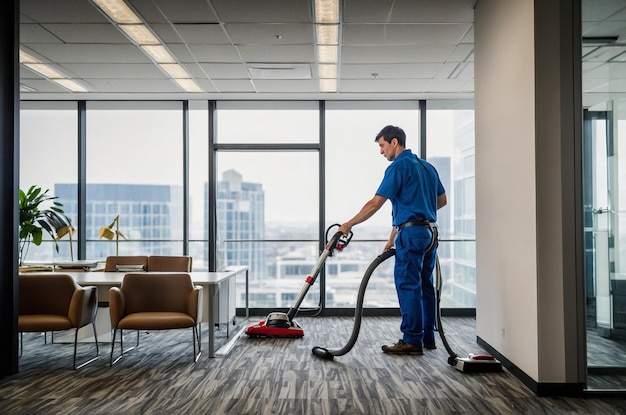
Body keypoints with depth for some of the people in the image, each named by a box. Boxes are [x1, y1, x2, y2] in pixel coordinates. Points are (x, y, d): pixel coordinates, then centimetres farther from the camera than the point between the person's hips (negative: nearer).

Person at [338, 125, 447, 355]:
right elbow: (442, 200, 21)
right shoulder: (427, 166, 15)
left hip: (411, 234, -9)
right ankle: (427, 337, 19)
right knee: (425, 286, 13)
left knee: (408, 287, -4)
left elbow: (375, 203, -15)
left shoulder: (398, 166, -11)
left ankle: (412, 341, 0)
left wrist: (349, 224, -8)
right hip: (430, 232, 9)